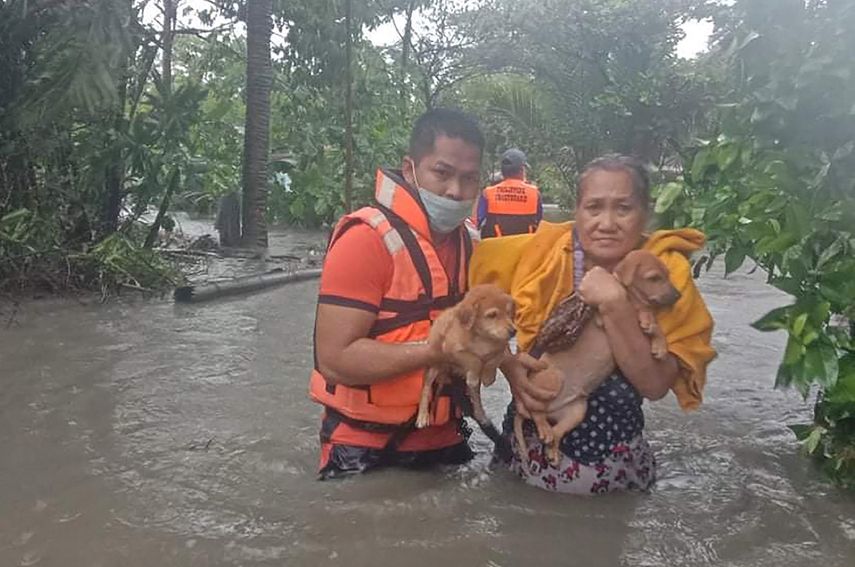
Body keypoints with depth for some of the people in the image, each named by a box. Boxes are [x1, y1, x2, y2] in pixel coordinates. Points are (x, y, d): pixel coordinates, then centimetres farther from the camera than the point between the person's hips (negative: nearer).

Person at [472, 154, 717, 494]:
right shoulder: (543, 250, -11)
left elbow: (656, 385, -18)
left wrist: (614, 305, -28)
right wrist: (510, 366, -16)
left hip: (614, 468, -1)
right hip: (529, 450, 1)